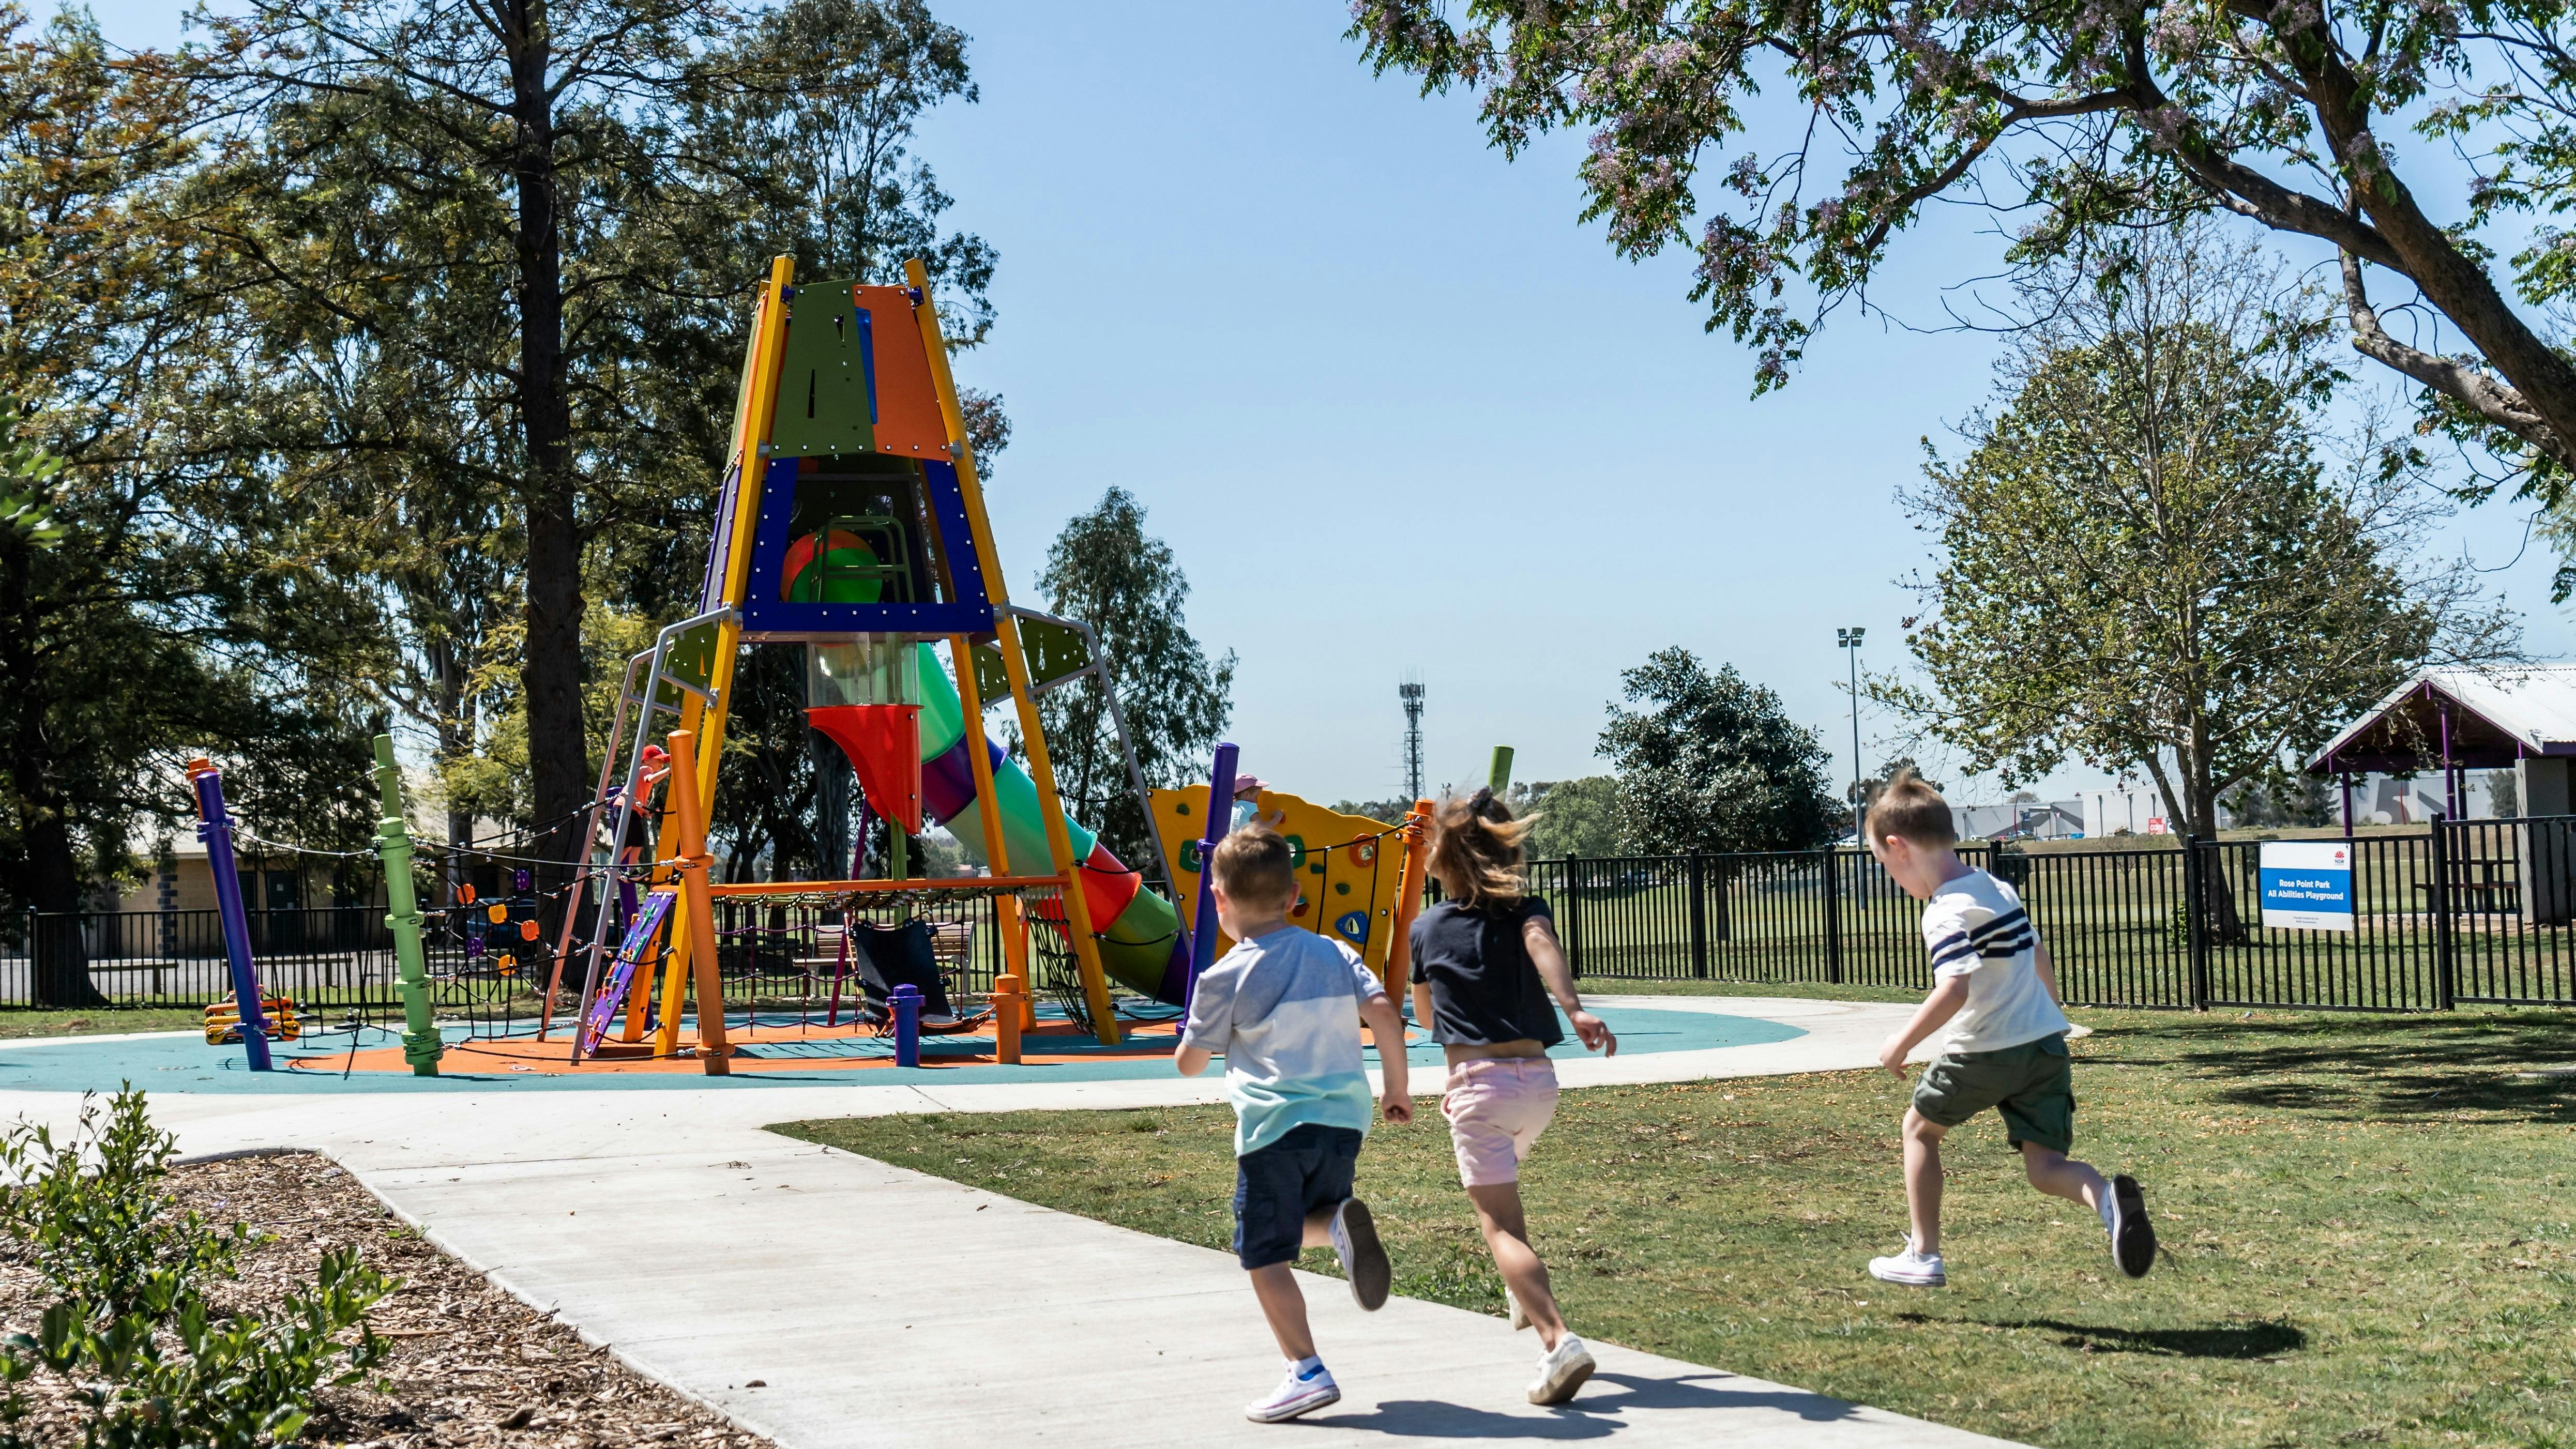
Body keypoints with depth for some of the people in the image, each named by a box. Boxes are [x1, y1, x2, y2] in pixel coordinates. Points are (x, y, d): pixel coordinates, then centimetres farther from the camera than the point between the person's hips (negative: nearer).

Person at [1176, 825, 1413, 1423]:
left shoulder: (1228, 978, -4)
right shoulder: (1335, 954, 7)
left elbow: (1189, 1063, 4)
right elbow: (1384, 1015, -1)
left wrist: (1198, 1035, 27)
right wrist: (1397, 1088, 10)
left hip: (1274, 1128, -5)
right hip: (1343, 1120, 5)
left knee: (1265, 1256, 2)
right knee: (1306, 1223, 25)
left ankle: (1307, 1373, -6)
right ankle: (1342, 1220, -10)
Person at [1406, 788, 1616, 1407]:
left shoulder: (1427, 927, 9)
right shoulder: (1526, 910, 7)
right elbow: (1542, 945, -19)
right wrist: (1575, 1008, -35)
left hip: (1478, 1081, -4)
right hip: (1538, 1079, 4)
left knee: (1500, 1224, -10)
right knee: (1499, 1181, 34)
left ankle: (1558, 1340, -29)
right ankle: (1525, 1294, 38)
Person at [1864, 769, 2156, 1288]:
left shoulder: (1946, 912, -16)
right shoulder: (1997, 888, 12)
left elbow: (1955, 990, -29)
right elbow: (2040, 960, 23)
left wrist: (1902, 1043, -19)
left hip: (1985, 1052, -7)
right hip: (2047, 1042, 7)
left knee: (1920, 1127, 18)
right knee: (2045, 1167, 4)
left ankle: (1923, 1256, 21)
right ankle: (2108, 1199, -30)